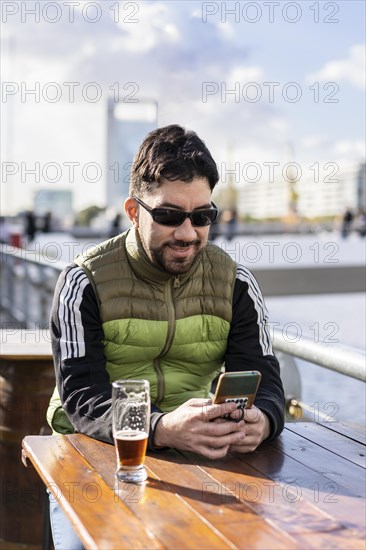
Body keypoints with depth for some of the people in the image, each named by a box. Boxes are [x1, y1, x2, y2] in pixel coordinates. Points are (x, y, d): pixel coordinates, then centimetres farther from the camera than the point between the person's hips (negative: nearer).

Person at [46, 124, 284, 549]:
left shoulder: (235, 283, 4)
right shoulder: (85, 283, -6)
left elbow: (263, 381, -2)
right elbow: (81, 396, -16)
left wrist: (259, 421, -29)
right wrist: (162, 429, -37)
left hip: (202, 456, 3)